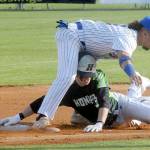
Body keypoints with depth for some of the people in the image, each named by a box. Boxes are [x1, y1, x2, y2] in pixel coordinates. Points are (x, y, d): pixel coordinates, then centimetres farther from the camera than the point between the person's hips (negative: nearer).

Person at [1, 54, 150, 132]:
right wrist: (18, 117, -26)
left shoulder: (98, 77, -33)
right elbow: (43, 102, -22)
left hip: (118, 104, -3)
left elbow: (104, 101, -43)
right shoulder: (69, 91, -25)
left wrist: (99, 124, -58)